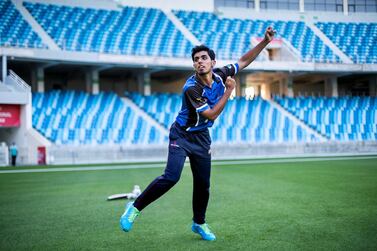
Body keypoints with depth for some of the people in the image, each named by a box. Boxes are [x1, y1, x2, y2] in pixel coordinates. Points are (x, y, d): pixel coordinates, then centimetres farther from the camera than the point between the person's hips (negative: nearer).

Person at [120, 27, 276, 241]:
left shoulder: (219, 74, -7)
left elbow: (244, 61, 5)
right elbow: (211, 115, -25)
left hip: (201, 138, 6)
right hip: (181, 135, -6)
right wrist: (229, 90, -21)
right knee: (171, 177, -22)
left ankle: (199, 223, 29)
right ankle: (135, 207, -5)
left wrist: (265, 41, -4)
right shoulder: (191, 88, -26)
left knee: (203, 183, 8)